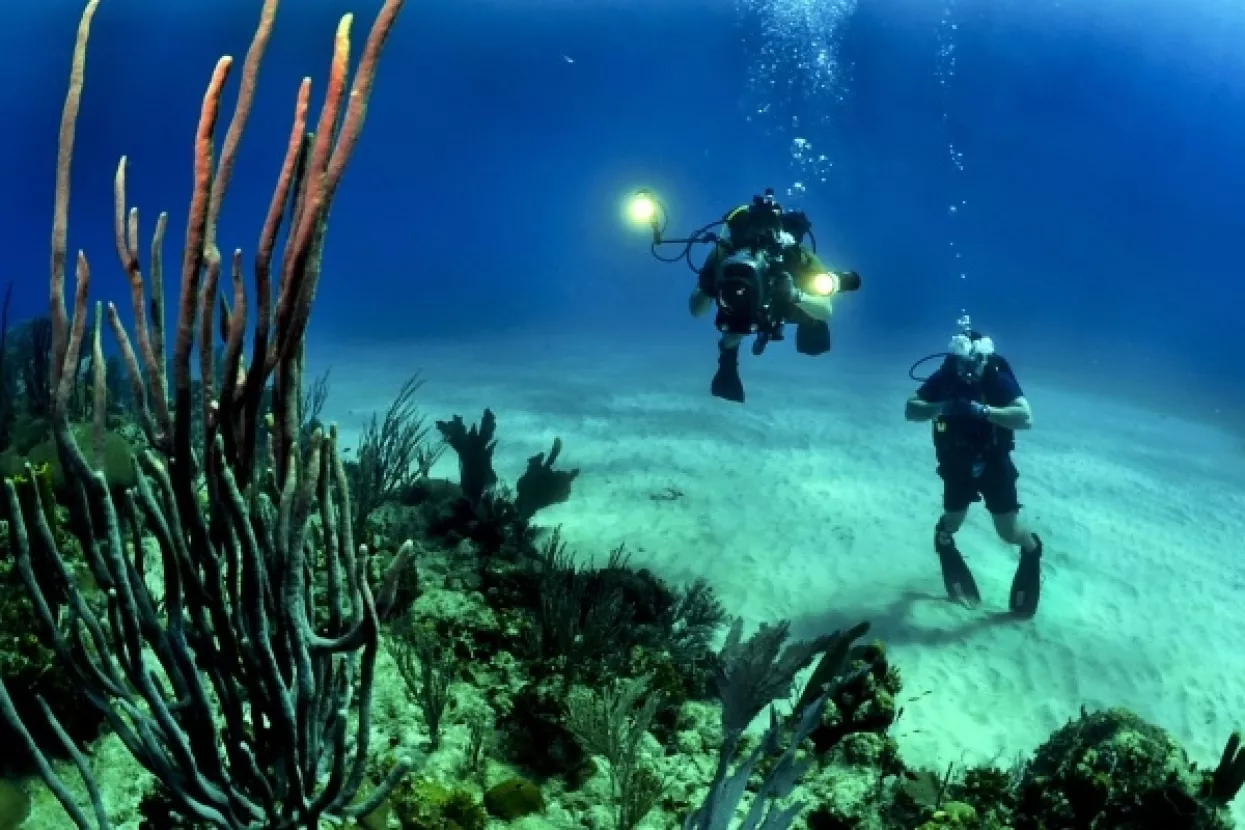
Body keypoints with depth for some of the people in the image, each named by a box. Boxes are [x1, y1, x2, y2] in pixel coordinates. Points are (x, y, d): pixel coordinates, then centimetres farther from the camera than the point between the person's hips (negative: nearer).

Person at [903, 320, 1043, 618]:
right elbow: (910, 411, -19)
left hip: (994, 464, -2)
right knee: (952, 522, 14)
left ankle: (1032, 547, 36)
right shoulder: (944, 378, -16)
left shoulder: (998, 378, -23)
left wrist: (983, 410, -43)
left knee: (1008, 531, 1)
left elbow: (1026, 418, -33)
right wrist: (940, 407, -37)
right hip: (957, 465, 2)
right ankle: (942, 534, 52)